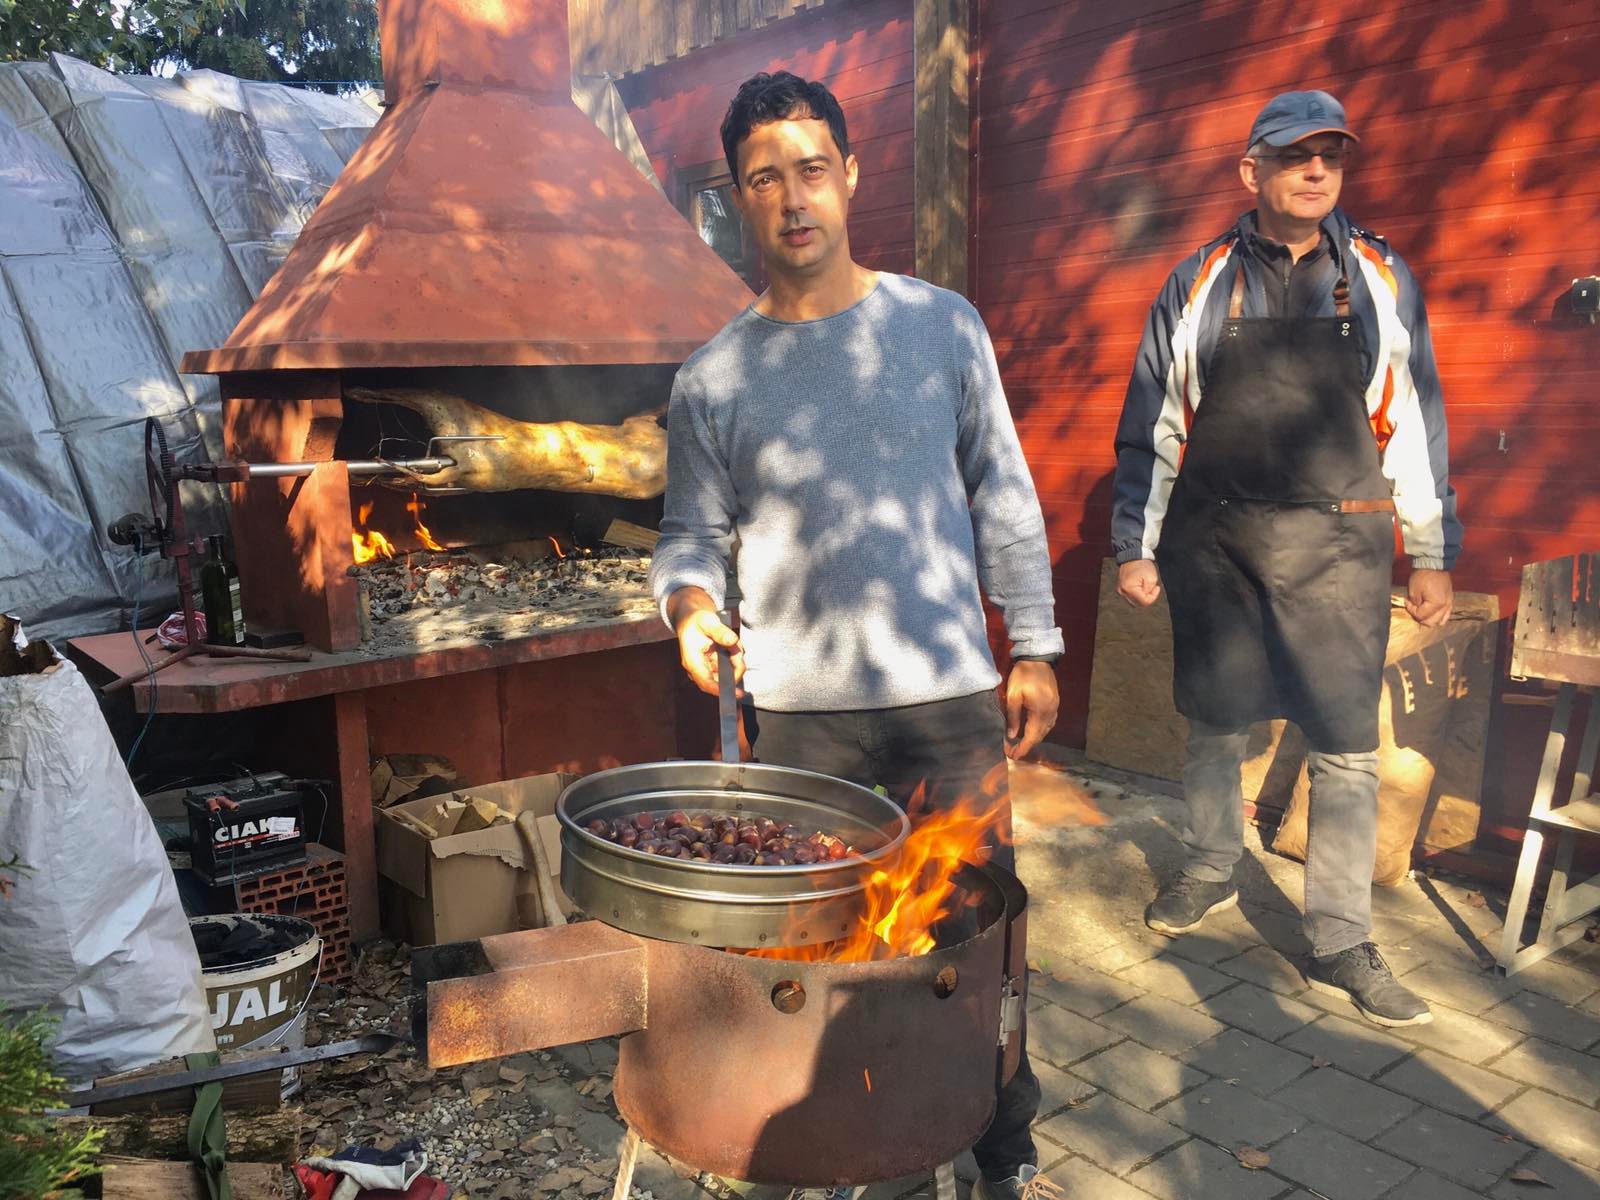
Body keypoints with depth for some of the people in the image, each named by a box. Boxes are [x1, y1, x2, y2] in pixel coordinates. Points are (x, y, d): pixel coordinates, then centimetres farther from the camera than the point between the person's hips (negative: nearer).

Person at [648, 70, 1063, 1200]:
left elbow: (1003, 496, 6)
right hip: (799, 712, 0)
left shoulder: (942, 325, 3)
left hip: (950, 694, 1)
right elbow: (695, 534, 6)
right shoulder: (712, 379, 1)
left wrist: (1034, 647, 5)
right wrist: (691, 604, -17)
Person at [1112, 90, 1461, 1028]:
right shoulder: (1201, 283, 4)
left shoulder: (1383, 280, 6)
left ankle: (1341, 946, 12)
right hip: (1216, 537, 0)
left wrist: (1433, 554, 8)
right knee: (1216, 723, 12)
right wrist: (1137, 546, 4)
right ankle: (1212, 871, 34)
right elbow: (1151, 425, 7)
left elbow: (1417, 422, 9)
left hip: (1338, 544, 0)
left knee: (1347, 746, 0)